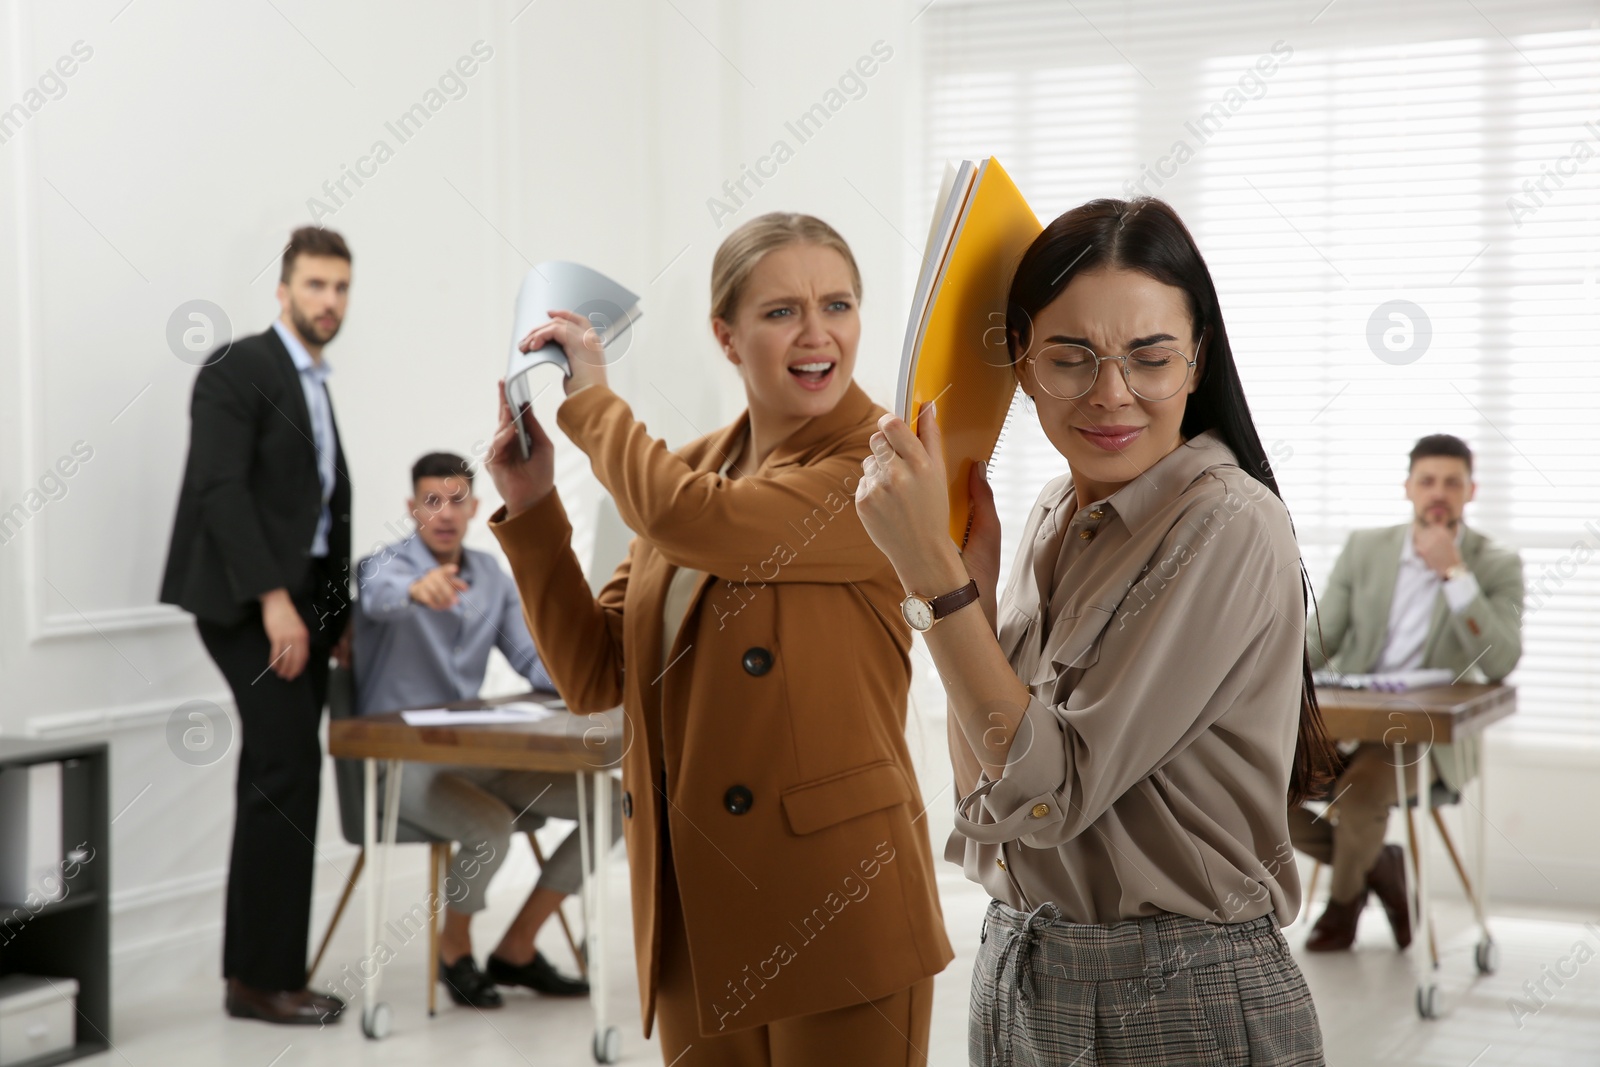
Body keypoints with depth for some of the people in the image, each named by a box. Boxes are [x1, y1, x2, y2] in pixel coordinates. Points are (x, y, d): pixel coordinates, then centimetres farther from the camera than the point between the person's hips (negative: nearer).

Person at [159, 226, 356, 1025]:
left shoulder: (315, 388, 20)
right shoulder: (238, 369, -6)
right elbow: (220, 487, -16)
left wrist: (338, 615, 11)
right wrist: (273, 599, -22)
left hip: (300, 604, 9)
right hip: (248, 602, -9)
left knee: (277, 782, 8)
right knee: (290, 770, -14)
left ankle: (254, 971, 13)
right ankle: (265, 977, -7)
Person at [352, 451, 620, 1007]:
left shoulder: (493, 577, 11)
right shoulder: (386, 563, -9)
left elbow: (536, 662, 7)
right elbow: (381, 593, -35)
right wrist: (418, 587, -59)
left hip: (480, 756, 7)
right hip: (404, 761, -7)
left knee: (612, 801, -6)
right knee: (492, 828, -34)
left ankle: (516, 949, 3)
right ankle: (454, 948, -1)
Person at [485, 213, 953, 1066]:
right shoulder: (689, 470, 9)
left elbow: (701, 524, -27)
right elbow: (595, 676, 8)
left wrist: (589, 398, -10)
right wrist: (531, 508, -2)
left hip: (833, 918, -6)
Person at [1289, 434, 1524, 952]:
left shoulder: (1496, 565, -2)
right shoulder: (1365, 547, 6)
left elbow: (1500, 664, -17)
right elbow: (1317, 641, 7)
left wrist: (1454, 574, -21)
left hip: (1427, 736, -4)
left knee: (1359, 793, -34)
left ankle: (1344, 899, 1)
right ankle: (1377, 867, 7)